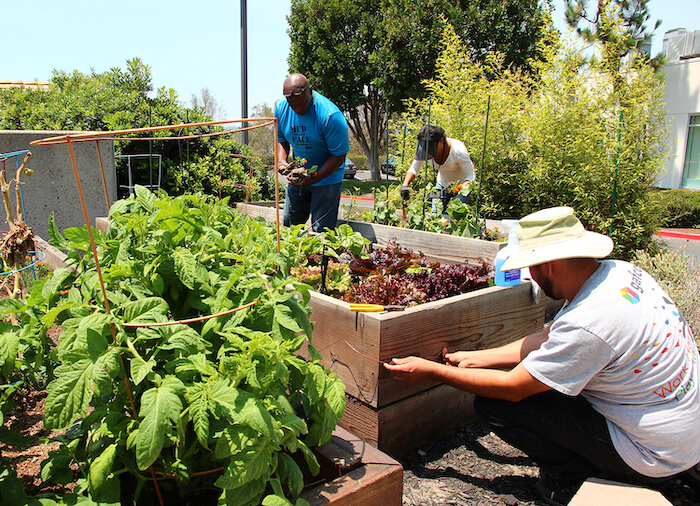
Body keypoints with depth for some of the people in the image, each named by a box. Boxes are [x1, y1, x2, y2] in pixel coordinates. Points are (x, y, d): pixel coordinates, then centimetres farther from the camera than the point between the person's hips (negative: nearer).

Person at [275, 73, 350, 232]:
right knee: (288, 224, 11)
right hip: (298, 175, 6)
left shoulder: (331, 116, -25)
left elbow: (339, 155, -21)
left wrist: (313, 179, -29)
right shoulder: (281, 109, -7)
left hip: (326, 177, -5)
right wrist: (281, 161, -13)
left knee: (321, 230, -6)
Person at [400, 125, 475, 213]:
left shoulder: (458, 151, -33)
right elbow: (414, 169, -11)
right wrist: (405, 185, -29)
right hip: (442, 184, 4)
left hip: (461, 185, -4)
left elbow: (470, 176, -26)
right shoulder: (425, 148, -21)